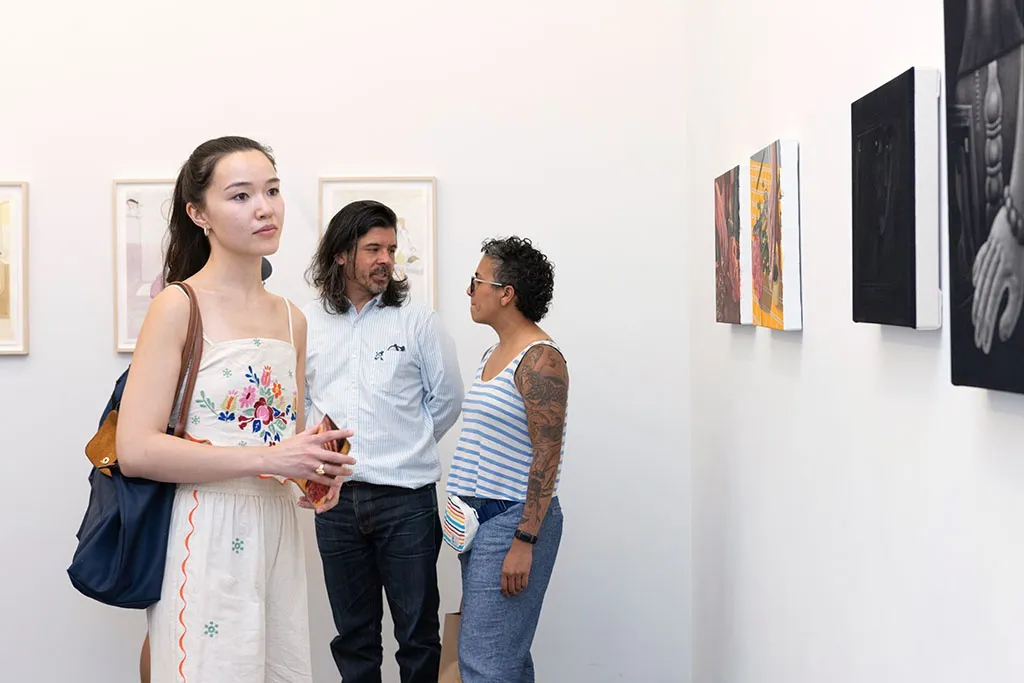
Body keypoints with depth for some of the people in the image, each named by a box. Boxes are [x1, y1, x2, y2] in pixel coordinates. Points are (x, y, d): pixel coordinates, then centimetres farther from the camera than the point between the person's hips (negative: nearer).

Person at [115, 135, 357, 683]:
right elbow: (135, 450, -16)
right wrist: (267, 458, -20)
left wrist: (319, 470, 0)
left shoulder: (292, 319, 12)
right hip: (208, 534, -6)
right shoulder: (179, 306, -8)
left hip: (279, 533, 6)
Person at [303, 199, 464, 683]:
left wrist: (408, 446, 8)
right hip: (335, 497, 2)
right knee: (353, 633, 14)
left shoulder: (417, 319, -2)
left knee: (417, 631, 6)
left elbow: (446, 398, 5)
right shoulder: (308, 323, 4)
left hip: (406, 495, -2)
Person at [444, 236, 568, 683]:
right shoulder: (494, 353, 15)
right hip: (479, 515, 10)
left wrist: (524, 541, -21)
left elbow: (547, 457, -19)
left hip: (513, 519, -9)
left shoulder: (539, 359, -15)